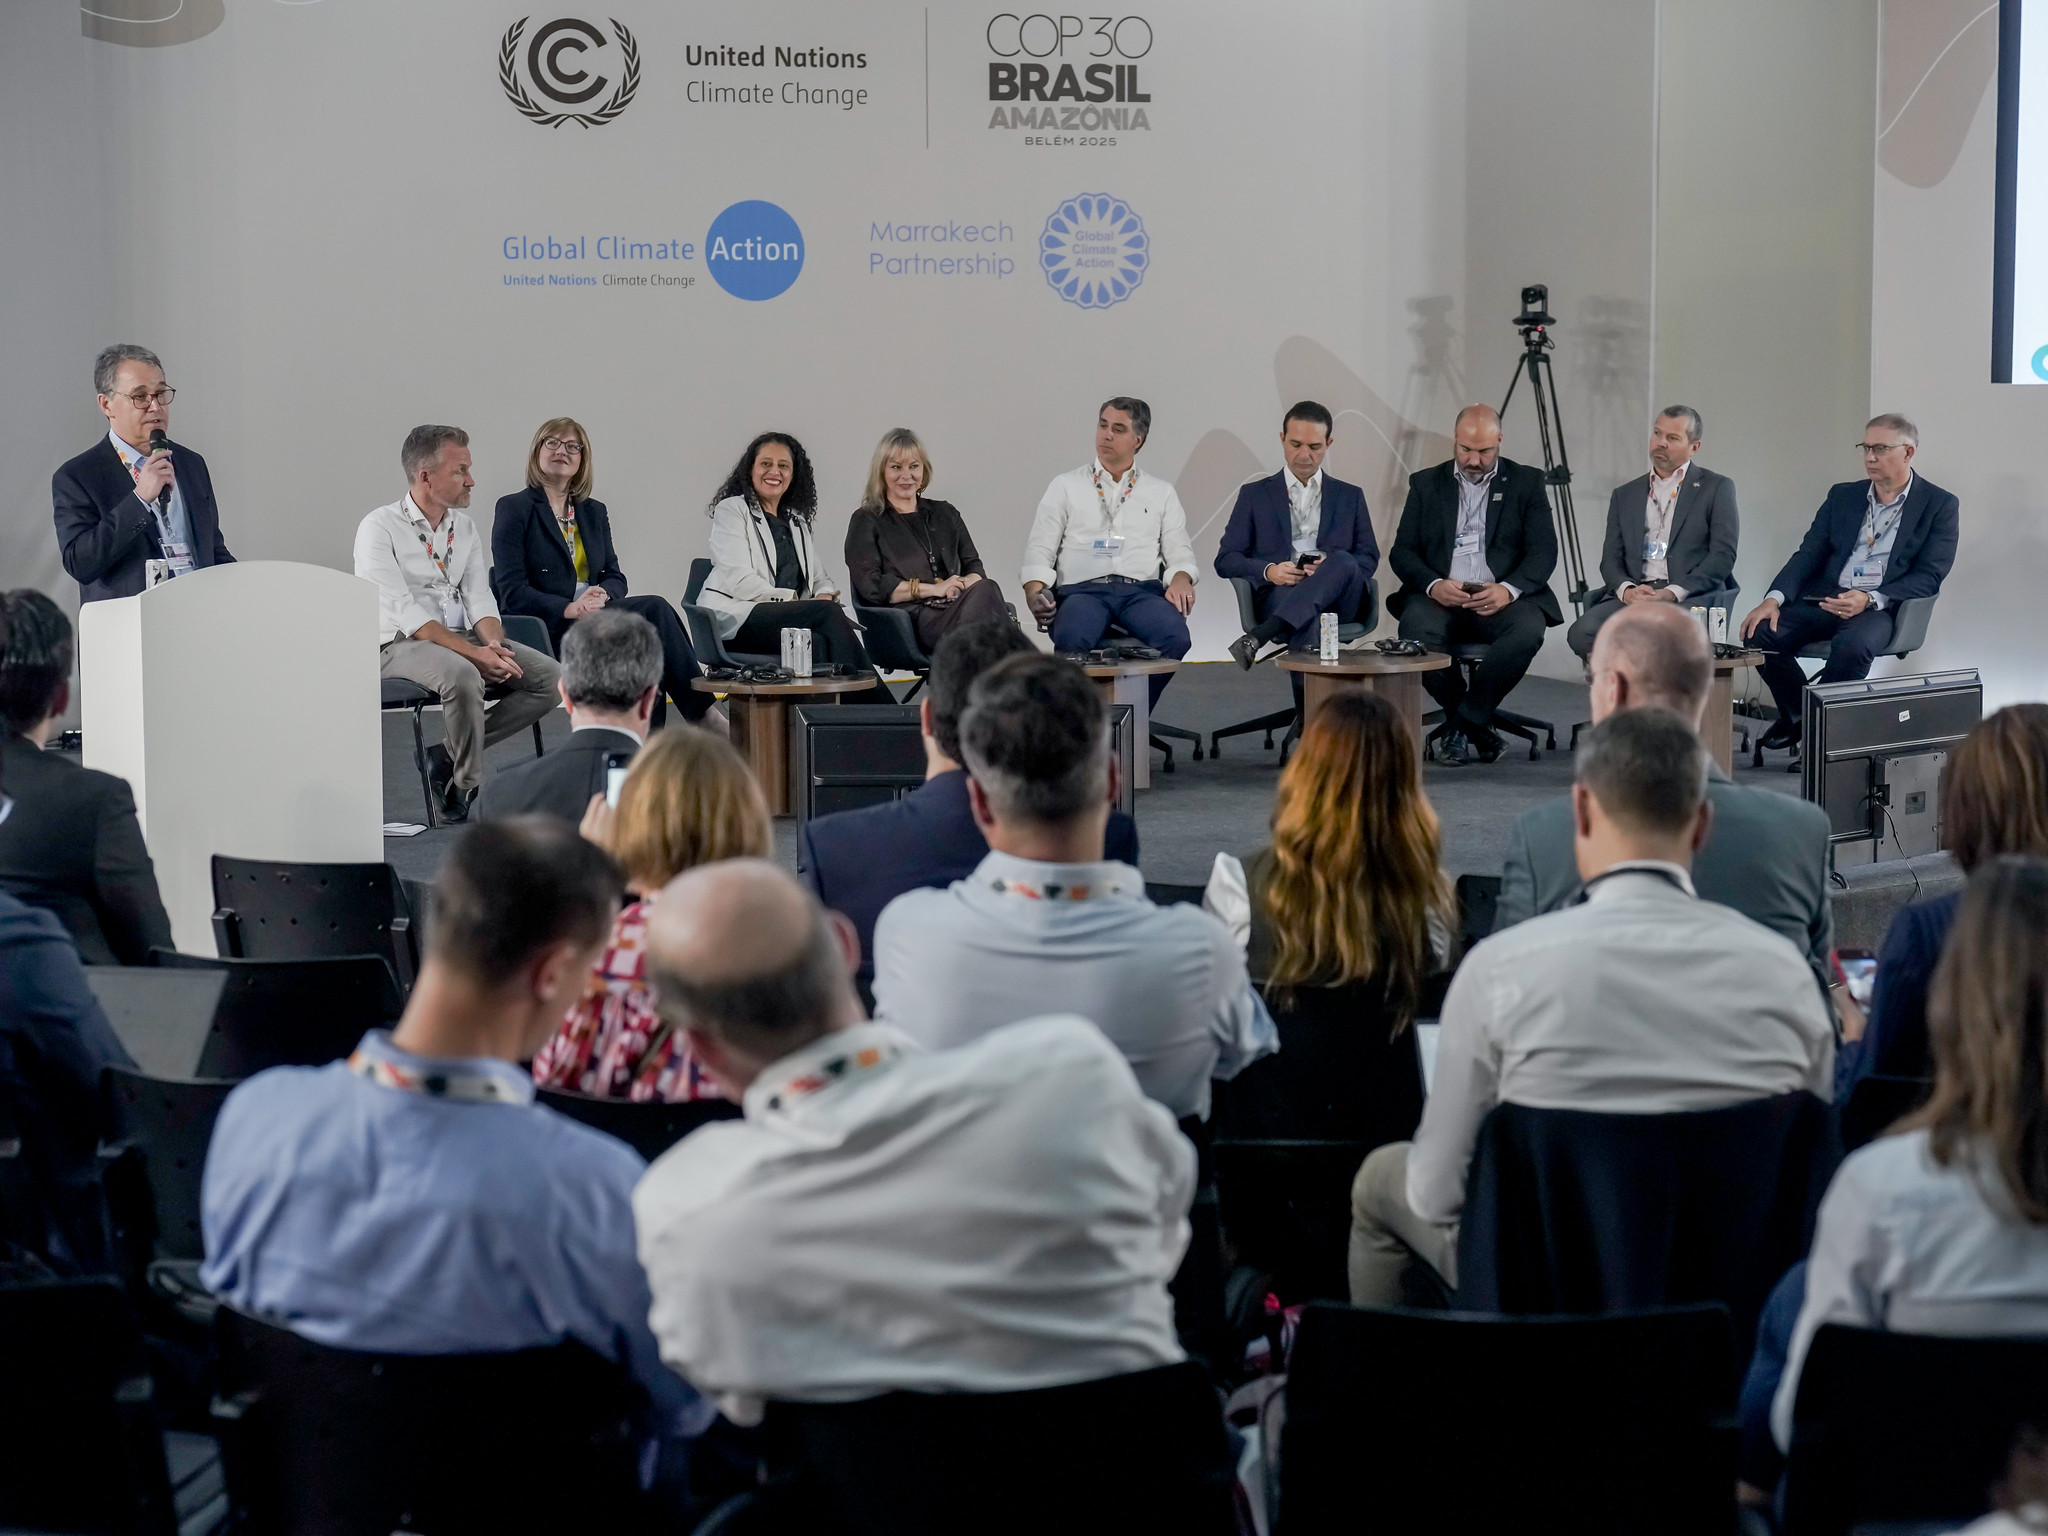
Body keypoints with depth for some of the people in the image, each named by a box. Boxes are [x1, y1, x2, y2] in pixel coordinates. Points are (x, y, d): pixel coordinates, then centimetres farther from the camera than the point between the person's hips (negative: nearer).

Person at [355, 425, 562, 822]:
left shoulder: (464, 526, 13)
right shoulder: (379, 529, -8)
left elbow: (479, 598, 8)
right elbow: (405, 613, -17)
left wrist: (494, 644, -15)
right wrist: (473, 653, -26)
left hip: (463, 640, 7)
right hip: (401, 645, -7)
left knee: (550, 677, -13)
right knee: (462, 675, -38)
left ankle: (448, 755, -7)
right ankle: (466, 788, -18)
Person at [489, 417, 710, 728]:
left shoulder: (594, 512, 22)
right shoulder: (514, 509, 3)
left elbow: (615, 577, 16)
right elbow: (512, 592, -6)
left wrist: (602, 594, -9)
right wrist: (569, 608, -19)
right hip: (547, 630, -6)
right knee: (655, 608, -26)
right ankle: (704, 715, -25)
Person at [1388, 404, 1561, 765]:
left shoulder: (1527, 482, 10)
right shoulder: (1426, 484, 14)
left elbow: (1544, 552, 1)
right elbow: (1402, 552, 7)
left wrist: (1508, 589, -20)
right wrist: (1433, 585, -16)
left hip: (1501, 599, -1)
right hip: (1441, 598, 1)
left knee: (1528, 629, -35)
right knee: (1416, 627, -34)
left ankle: (1462, 726, -20)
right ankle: (1478, 732, -15)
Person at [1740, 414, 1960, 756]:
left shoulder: (1939, 505, 4)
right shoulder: (1843, 496, 17)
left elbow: (1929, 577, -5)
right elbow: (1807, 556, 11)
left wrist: (1870, 600, -21)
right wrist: (1774, 599, -9)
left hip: (1882, 607, -5)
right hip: (1823, 600, 5)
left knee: (1853, 644, -38)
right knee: (1760, 632, -20)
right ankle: (1797, 716, 1)